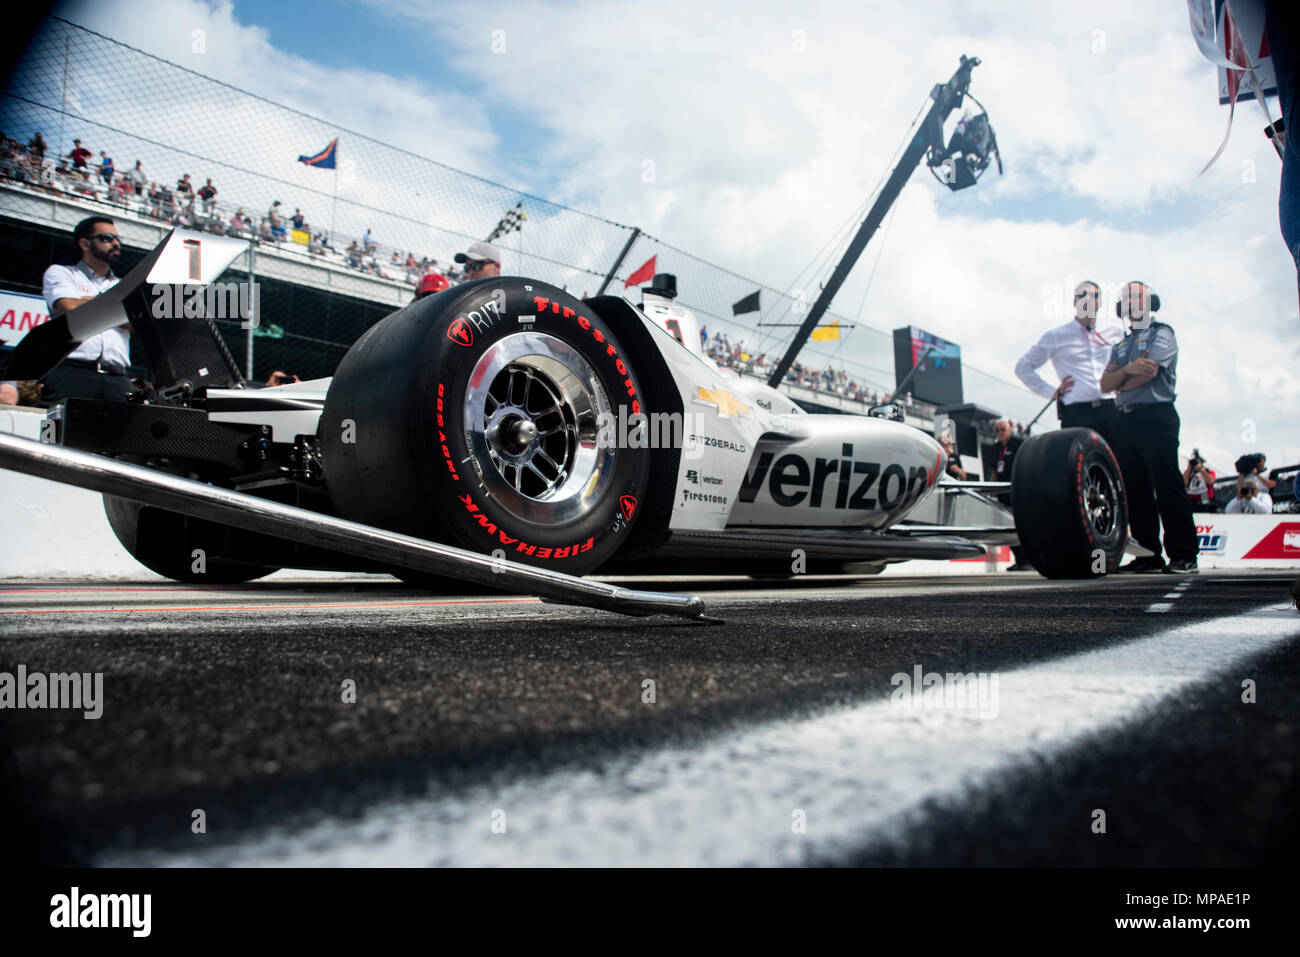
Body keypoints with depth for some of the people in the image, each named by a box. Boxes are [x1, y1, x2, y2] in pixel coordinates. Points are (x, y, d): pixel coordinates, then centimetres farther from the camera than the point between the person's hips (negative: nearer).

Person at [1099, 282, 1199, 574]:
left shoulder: (1162, 333, 4)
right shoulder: (1120, 346, 23)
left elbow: (1149, 371, -11)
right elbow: (1105, 383, 9)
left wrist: (1121, 384, 5)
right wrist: (1128, 369, -9)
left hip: (1156, 416, -7)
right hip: (1125, 421, 7)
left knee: (1167, 486, -10)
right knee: (1136, 490, 5)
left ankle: (1184, 555, -8)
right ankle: (1148, 554, 9)